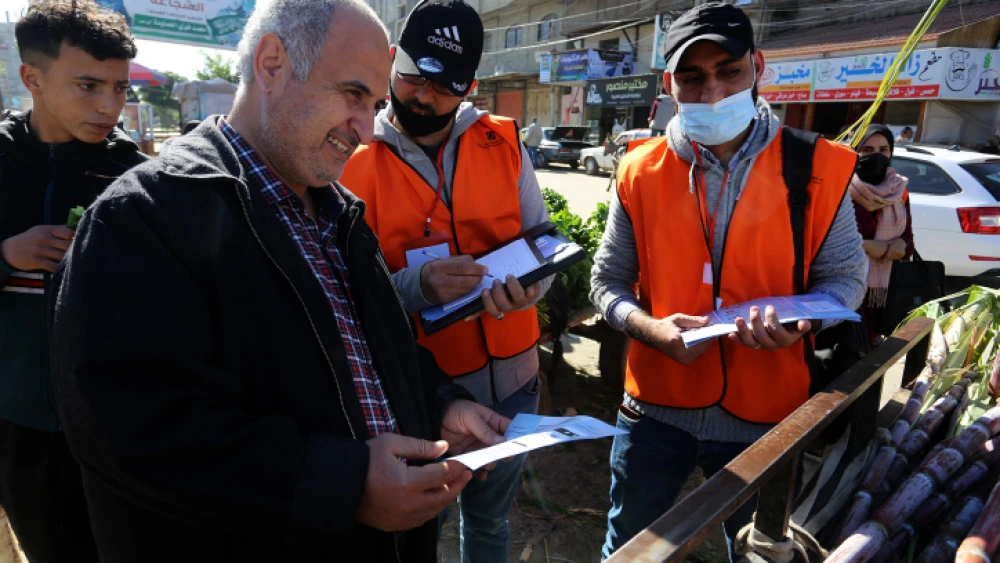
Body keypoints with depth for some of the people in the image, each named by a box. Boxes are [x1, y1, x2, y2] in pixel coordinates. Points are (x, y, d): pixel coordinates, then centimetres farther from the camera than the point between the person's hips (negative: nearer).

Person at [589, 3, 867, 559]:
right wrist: (652, 328, -19)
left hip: (764, 415, 0)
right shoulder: (641, 172, -4)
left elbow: (845, 275, 1)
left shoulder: (816, 169, -7)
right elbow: (609, 281, 1)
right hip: (656, 406, 1)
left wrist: (800, 322, -20)